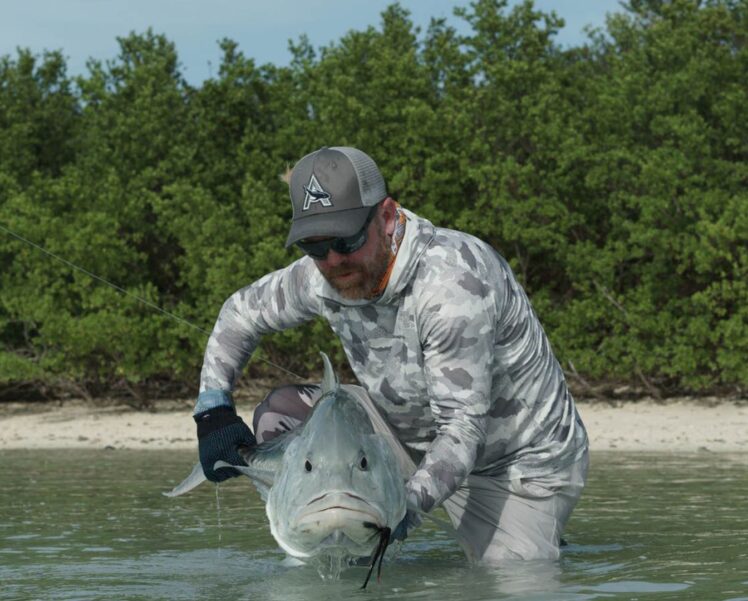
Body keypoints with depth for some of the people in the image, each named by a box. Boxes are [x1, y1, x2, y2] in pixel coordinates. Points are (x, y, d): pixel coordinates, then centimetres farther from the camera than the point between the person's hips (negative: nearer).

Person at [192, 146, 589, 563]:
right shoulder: (323, 276, -12)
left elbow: (462, 429, -35)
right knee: (281, 414, -6)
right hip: (413, 437, 6)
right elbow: (243, 311, 8)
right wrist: (213, 410, -6)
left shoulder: (452, 282, -34)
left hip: (523, 465, -6)